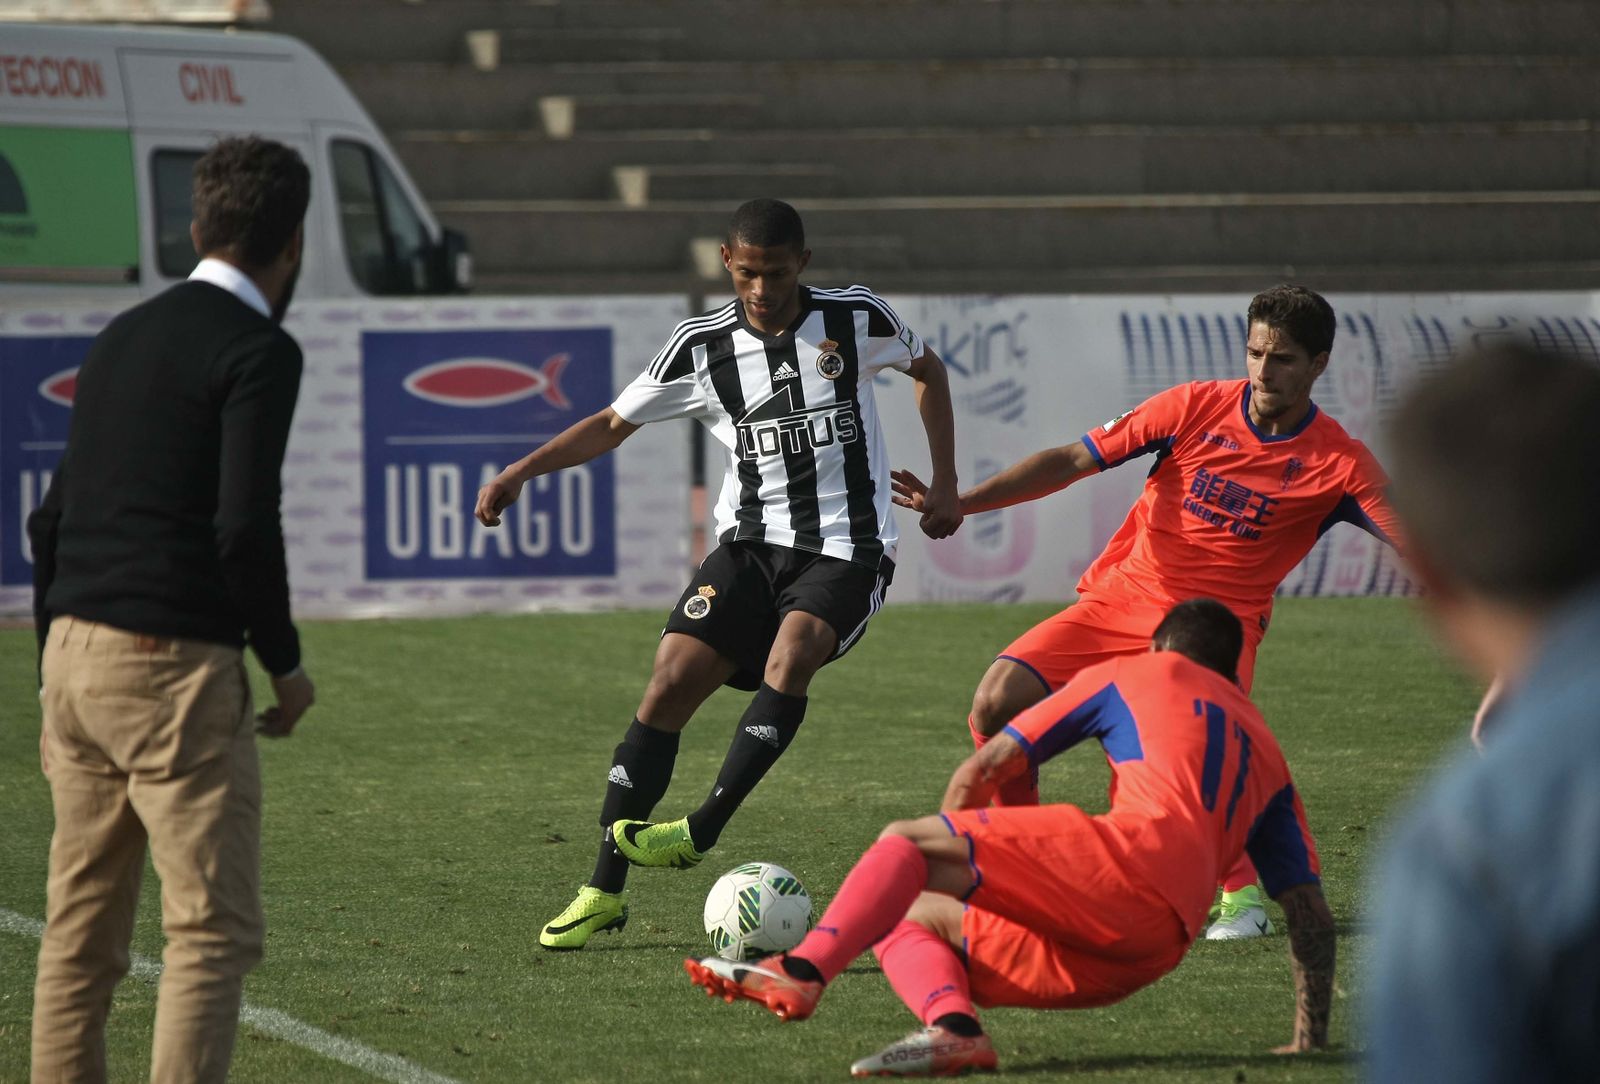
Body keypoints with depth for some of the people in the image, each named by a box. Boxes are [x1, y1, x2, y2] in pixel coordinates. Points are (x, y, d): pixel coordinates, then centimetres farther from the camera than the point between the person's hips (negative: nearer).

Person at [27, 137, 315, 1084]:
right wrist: (286, 664, -5)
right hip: (176, 668, -8)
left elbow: (53, 517, 17)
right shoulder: (257, 351, -9)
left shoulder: (122, 337, 15)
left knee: (80, 932, 12)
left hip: (77, 651, 8)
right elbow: (245, 527, -18)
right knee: (216, 931, -4)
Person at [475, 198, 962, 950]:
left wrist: (944, 486, 13)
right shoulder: (702, 346, -1)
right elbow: (615, 423, 8)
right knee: (671, 682, -12)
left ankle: (700, 832, -28)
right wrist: (522, 470, -6)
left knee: (789, 657, -31)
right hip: (751, 542, 2)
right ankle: (604, 892, -6)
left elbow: (927, 369, 17)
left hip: (845, 549, -2)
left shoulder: (855, 319, -3)